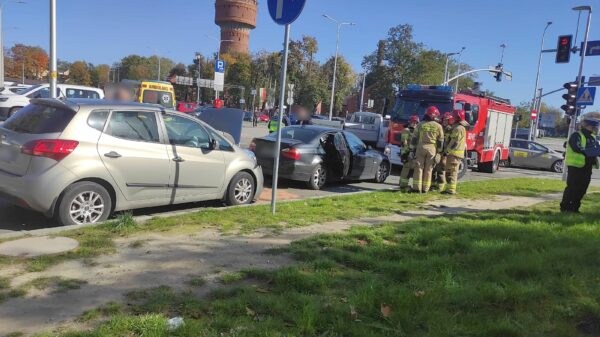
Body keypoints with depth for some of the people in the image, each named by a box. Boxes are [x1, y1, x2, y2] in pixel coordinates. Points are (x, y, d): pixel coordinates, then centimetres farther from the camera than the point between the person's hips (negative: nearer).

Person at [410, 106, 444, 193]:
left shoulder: (420, 125, 4)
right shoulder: (438, 126, 2)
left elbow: (415, 138, 5)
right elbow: (440, 141, 3)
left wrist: (414, 149, 10)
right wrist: (439, 152, 9)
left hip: (420, 147, 0)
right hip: (432, 149, 0)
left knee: (419, 168, 1)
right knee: (428, 169, 5)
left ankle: (417, 188, -4)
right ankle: (425, 189, 6)